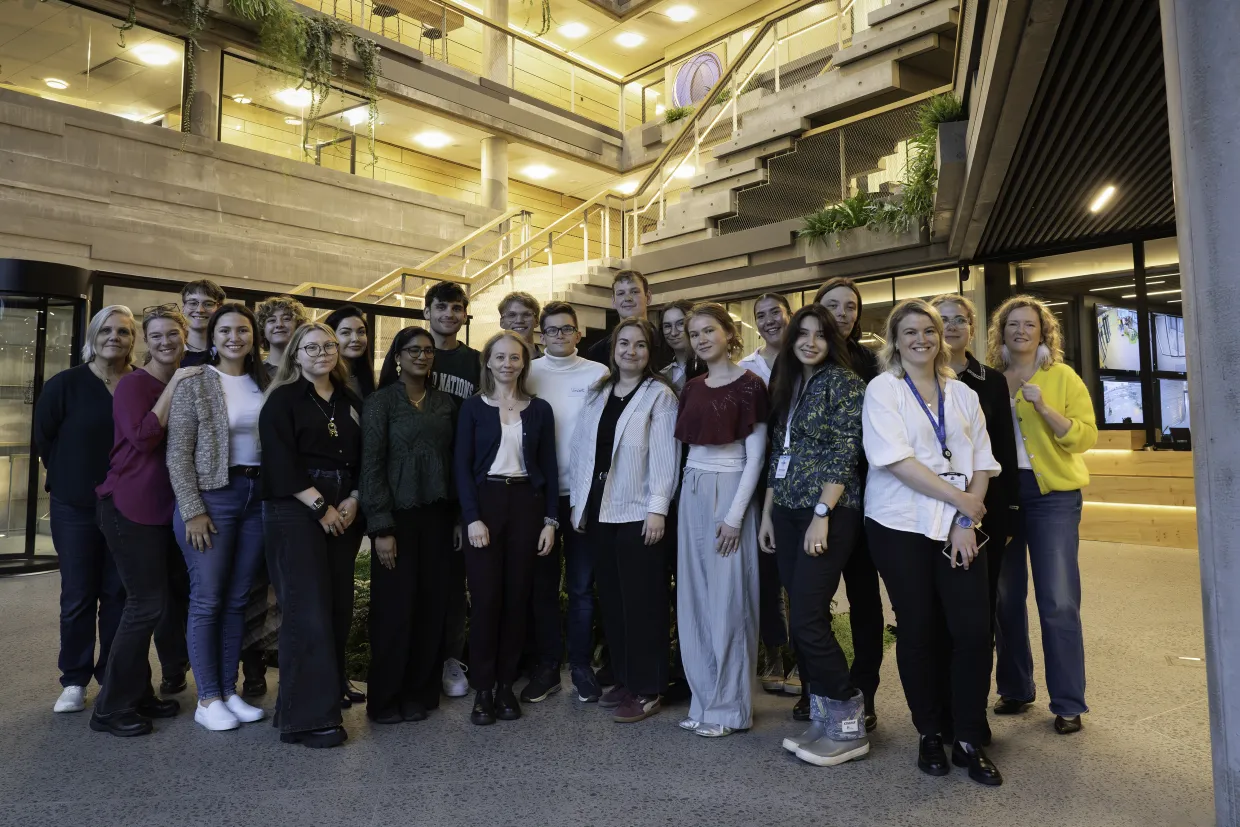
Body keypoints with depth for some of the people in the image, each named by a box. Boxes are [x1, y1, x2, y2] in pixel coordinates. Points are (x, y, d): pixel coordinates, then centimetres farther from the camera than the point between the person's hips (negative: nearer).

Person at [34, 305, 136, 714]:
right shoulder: (65, 384, -6)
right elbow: (43, 436, 3)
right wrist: (67, 477, 6)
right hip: (75, 506, -1)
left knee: (118, 593, 9)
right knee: (78, 595, 6)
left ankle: (113, 676, 21)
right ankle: (74, 681, 19)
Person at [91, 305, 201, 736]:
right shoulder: (134, 383, -9)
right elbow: (143, 437, -23)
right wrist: (174, 386, -21)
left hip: (166, 507, 7)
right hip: (131, 507, -7)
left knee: (153, 603, 13)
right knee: (148, 604, -7)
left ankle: (139, 695, 26)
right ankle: (112, 708, 8)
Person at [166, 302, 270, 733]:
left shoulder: (263, 384, 9)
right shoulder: (193, 385, -4)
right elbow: (178, 455, -7)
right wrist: (193, 511, -13)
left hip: (256, 496, 4)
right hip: (211, 497, -4)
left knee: (238, 599, 10)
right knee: (207, 598, 1)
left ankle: (229, 690, 20)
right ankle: (207, 699, 12)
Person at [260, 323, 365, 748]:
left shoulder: (350, 402, 15)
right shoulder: (283, 399, -1)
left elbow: (364, 458, 14)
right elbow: (280, 462, -10)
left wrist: (352, 501, -2)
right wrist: (319, 506, -14)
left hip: (344, 512, 5)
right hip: (296, 511, -5)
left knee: (339, 608, 6)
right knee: (308, 612, -6)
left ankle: (329, 694, 20)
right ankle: (308, 717, 1)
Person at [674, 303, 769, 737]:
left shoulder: (748, 385, -7)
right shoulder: (692, 388, 11)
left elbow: (755, 457, -10)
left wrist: (734, 516, -15)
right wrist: (690, 493, 5)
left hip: (729, 492, -6)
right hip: (692, 492, 6)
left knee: (727, 601, 1)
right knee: (694, 598, 9)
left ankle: (729, 707, 15)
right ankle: (704, 699, 23)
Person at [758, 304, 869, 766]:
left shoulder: (843, 381, -5)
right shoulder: (786, 385, 15)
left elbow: (844, 453, -12)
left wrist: (821, 514, -18)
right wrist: (767, 512, 12)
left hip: (828, 513, -7)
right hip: (787, 513, 7)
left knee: (808, 620, -9)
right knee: (803, 620, 9)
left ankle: (848, 725, 8)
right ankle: (823, 719, 20)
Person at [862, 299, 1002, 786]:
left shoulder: (962, 394, 13)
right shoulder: (883, 389, 0)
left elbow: (981, 462, 8)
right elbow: (896, 458, -12)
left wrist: (968, 520, -6)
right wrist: (960, 499, -13)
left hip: (959, 527, 3)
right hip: (901, 526, -3)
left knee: (974, 629, -4)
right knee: (919, 631, 5)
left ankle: (969, 740, 13)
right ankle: (931, 735, 22)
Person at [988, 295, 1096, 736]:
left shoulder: (1063, 377, 1)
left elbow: (1086, 436, -8)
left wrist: (1044, 408, -19)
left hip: (1052, 495, -3)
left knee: (1058, 603, -3)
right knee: (1006, 598, 9)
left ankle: (1068, 704, 10)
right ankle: (1014, 689, 24)